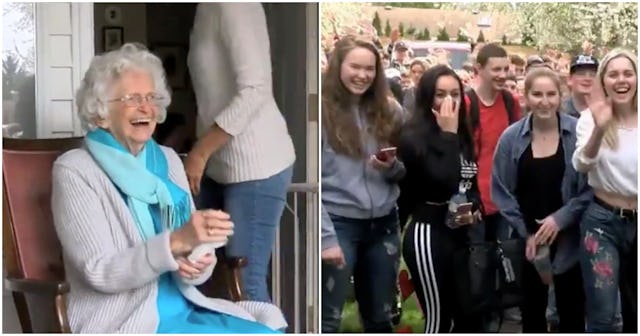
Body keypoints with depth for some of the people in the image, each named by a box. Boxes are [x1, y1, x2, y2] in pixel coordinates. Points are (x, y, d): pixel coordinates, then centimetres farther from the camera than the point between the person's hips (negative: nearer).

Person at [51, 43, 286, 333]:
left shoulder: (168, 160, 11)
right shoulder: (74, 170, -7)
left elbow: (190, 243, 10)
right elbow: (100, 271, -16)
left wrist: (197, 264, -14)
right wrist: (177, 241, -30)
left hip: (185, 309, 6)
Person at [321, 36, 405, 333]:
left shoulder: (389, 111, 7)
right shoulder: (322, 111, -8)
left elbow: (405, 171, 15)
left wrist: (393, 167, -9)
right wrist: (326, 236, -18)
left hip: (384, 224, 5)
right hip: (338, 223, -5)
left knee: (380, 319, 16)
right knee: (328, 320, -2)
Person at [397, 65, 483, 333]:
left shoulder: (462, 134, 11)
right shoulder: (413, 137, -12)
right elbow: (443, 183, -25)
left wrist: (473, 208, -4)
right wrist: (447, 134, -18)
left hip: (461, 234, 8)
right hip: (428, 235, -7)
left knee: (470, 316, 11)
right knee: (439, 320, -1)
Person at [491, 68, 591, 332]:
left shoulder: (579, 133, -8)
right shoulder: (511, 137, -3)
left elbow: (591, 186, -7)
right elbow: (501, 191, 0)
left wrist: (561, 218, -16)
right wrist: (525, 232, -7)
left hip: (569, 239, -1)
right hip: (527, 240, 2)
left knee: (571, 310, 8)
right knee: (532, 309, 15)